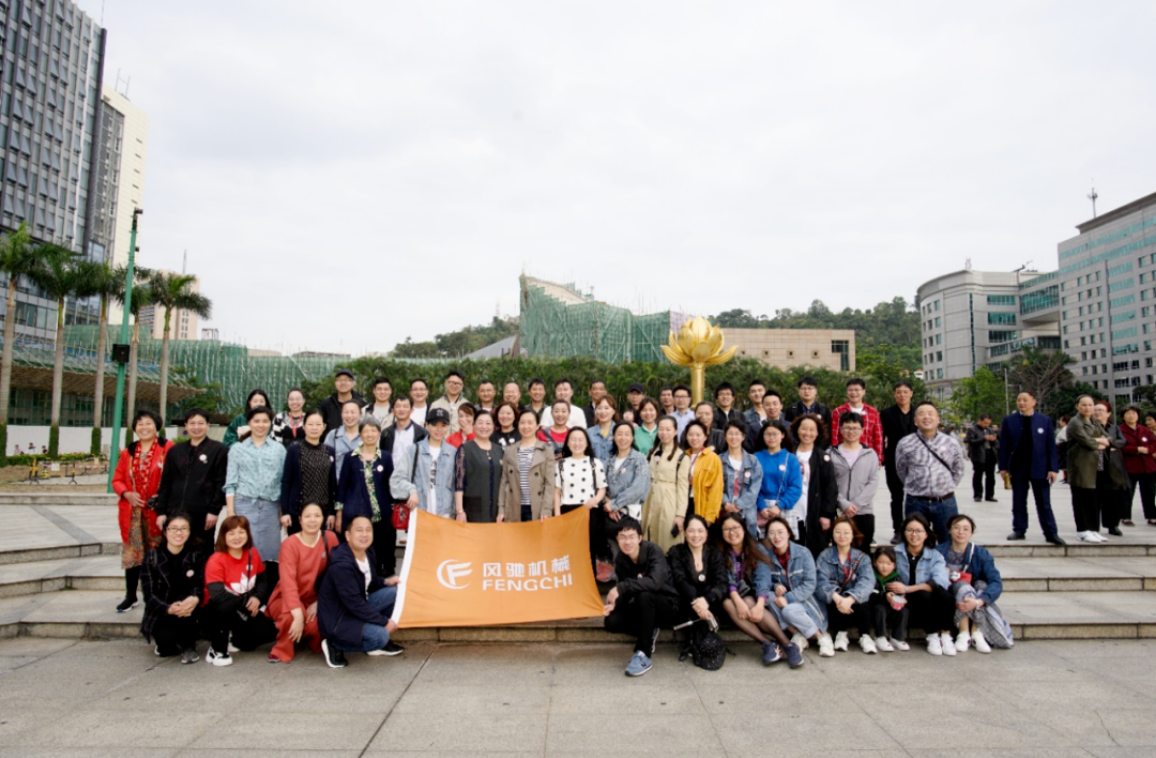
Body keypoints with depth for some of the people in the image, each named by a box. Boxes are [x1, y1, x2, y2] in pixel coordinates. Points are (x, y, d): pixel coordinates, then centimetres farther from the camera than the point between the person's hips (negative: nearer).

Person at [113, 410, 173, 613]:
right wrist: (127, 494, -7)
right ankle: (130, 596, 22)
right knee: (131, 553, 9)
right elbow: (117, 479, 12)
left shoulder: (167, 448, -5)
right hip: (132, 511, 4)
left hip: (157, 511, -4)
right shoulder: (128, 452, 9)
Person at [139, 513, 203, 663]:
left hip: (185, 617, 1)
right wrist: (168, 609, -32)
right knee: (166, 637, -31)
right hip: (160, 615, -1)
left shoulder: (195, 556, -2)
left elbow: (199, 586, -12)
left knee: (187, 599, -32)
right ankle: (168, 646, 9)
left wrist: (195, 599, -38)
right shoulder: (151, 557, -6)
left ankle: (188, 645, -11)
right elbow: (149, 594, -12)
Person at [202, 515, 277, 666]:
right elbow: (217, 595, -32)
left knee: (268, 632, -15)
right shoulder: (216, 561, -20)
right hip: (216, 612, -5)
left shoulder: (253, 553, -3)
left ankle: (234, 639, 17)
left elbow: (263, 580, 3)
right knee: (226, 605, -40)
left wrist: (257, 598, -18)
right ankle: (216, 650, -15)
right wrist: (247, 601, -23)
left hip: (242, 612, 5)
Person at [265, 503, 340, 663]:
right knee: (290, 617, -35)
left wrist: (319, 602, -12)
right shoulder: (290, 544, -17)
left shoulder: (330, 538, -6)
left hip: (314, 598, 3)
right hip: (287, 598, -3)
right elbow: (288, 581, -26)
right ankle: (283, 650, -2)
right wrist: (298, 615, -35)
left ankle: (317, 642, 16)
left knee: (316, 623, -24)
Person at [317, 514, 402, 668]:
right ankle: (335, 645, -2)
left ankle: (380, 643, 11)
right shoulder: (341, 565, -28)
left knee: (394, 592, -3)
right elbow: (354, 604, -27)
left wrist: (385, 582, -5)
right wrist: (384, 622, -20)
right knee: (380, 636, -25)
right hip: (336, 619, -9)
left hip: (358, 607, 9)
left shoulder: (369, 553, -1)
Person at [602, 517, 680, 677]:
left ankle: (643, 655, -24)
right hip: (642, 608, 5)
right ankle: (648, 634, 8)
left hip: (667, 606, -5)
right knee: (611, 621, -20)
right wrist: (614, 603, -23)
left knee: (644, 595, -36)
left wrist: (621, 587, -39)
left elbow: (655, 582, -38)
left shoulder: (653, 551, -21)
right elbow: (624, 593, -1)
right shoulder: (620, 560, -4)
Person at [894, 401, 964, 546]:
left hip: (945, 502, 1)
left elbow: (958, 471, 14)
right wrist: (916, 487, 8)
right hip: (916, 503, -1)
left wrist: (947, 488, 9)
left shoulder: (951, 443, 1)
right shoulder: (905, 444, -4)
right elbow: (901, 471, 9)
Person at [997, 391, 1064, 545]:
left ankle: (1051, 533, 9)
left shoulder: (1045, 421, 3)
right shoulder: (1009, 421, 3)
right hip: (1017, 467, 1)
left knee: (1044, 503, 4)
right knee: (1019, 501, 8)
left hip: (1039, 467, -1)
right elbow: (1004, 446, 3)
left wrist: (1053, 468, -5)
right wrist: (1003, 467, -2)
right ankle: (1019, 530, 16)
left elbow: (1051, 446, 2)